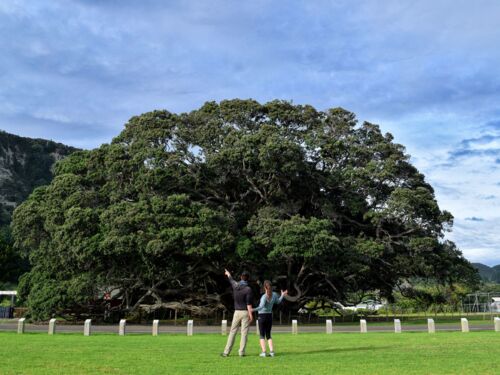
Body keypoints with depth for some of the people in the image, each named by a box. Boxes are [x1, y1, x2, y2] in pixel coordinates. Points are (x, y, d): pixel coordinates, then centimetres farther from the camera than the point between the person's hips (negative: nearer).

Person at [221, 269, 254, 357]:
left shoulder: (235, 286, 2)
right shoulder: (248, 289, -12)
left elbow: (231, 280, 27)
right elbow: (249, 304, -16)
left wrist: (228, 274, 48)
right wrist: (251, 315, -14)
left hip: (237, 312, 4)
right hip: (245, 312, -4)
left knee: (232, 332, 7)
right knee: (244, 332, 0)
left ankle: (226, 352, 7)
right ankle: (241, 352, -2)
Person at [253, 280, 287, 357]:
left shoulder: (264, 296, -18)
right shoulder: (274, 294, -2)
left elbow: (261, 307, -32)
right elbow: (278, 302, 18)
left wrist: (253, 310, -40)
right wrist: (282, 295, 31)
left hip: (262, 316, -5)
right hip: (270, 316, 5)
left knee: (262, 335, 4)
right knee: (268, 335, 13)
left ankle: (263, 352, -5)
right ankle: (271, 351, 2)